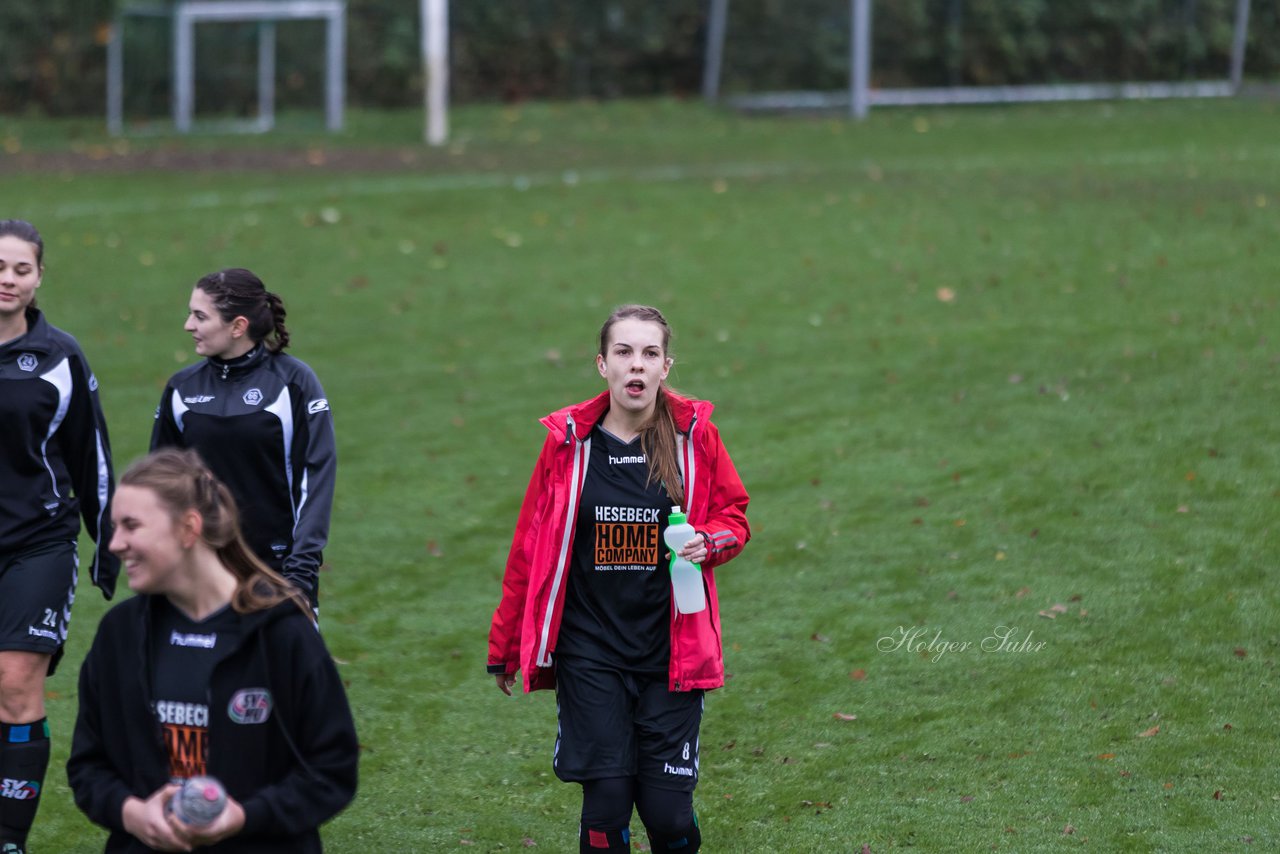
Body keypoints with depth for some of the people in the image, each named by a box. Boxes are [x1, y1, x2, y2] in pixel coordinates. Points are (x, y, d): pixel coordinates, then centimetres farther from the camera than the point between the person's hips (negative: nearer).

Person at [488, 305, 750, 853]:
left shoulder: (695, 435, -1)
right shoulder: (568, 442, -1)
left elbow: (734, 519, 11)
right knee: (606, 804, -7)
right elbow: (530, 548, 7)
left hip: (671, 653, 0)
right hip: (590, 653, 0)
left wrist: (710, 541, -14)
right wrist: (505, 647, 14)